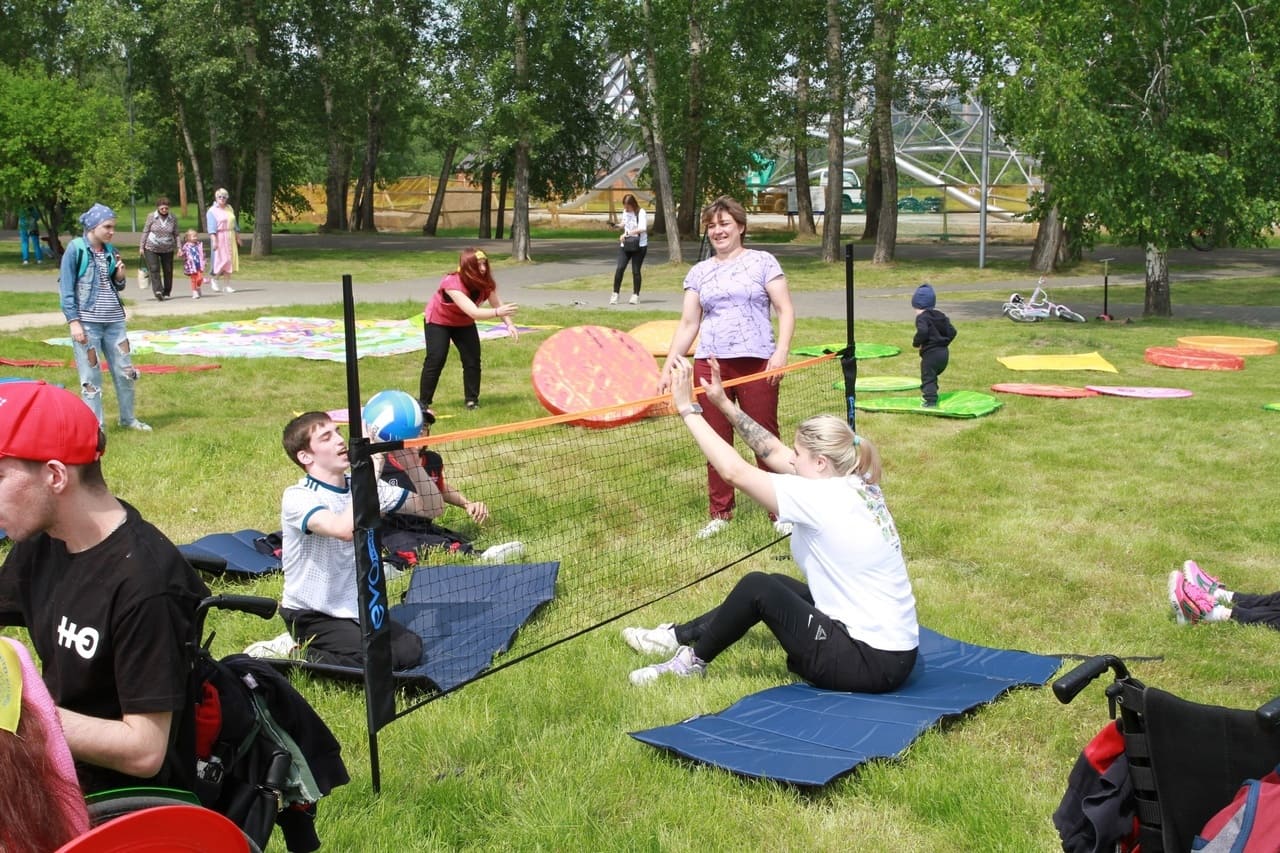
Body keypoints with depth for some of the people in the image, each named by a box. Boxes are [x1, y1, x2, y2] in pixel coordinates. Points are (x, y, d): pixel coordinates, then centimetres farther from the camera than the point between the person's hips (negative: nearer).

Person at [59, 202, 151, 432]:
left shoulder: (110, 251, 9)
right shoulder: (76, 249, -7)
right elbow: (66, 288, -8)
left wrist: (121, 276, -4)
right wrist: (73, 322, -15)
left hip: (114, 320, 6)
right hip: (87, 322, -5)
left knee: (125, 371, 9)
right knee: (91, 375, 1)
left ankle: (128, 419, 24)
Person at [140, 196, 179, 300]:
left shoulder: (173, 218, 0)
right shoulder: (151, 216, -5)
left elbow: (176, 234, 6)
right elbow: (145, 232, 0)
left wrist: (178, 248, -2)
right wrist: (141, 247, -2)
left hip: (167, 249, 2)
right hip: (151, 248, -2)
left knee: (168, 271, 5)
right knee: (154, 269, -14)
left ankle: (166, 292, 17)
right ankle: (158, 291, -22)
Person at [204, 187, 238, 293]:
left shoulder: (229, 208, 13)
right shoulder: (212, 211, -6)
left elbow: (234, 224, 19)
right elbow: (211, 227, -14)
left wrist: (238, 237, 18)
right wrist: (214, 241, -23)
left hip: (230, 238, 6)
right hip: (219, 238, -6)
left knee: (230, 260, 4)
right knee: (222, 260, -11)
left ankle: (227, 285, 10)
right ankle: (214, 279, 11)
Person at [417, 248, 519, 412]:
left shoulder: (485, 282, -19)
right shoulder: (452, 283, -40)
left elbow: (497, 304, -19)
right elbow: (473, 312, -48)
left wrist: (509, 324, -36)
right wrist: (498, 312, -61)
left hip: (463, 323, 5)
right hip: (438, 321, -5)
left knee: (472, 359, -6)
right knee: (435, 359, -14)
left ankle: (471, 399, 7)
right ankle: (423, 402, -3)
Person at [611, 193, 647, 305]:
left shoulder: (641, 213, -12)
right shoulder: (625, 211, 9)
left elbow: (642, 229, -25)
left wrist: (627, 233, -27)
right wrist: (621, 226, 2)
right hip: (625, 244, 5)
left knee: (636, 270, 0)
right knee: (620, 268, -7)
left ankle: (636, 296, 12)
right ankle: (615, 294, -1)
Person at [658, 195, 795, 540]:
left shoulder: (762, 262, 4)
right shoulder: (699, 272, 13)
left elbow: (786, 310, 0)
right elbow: (687, 325, 14)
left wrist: (781, 350, -14)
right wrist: (668, 367, 8)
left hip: (757, 363, -3)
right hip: (710, 364, 3)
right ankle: (720, 514, 17)